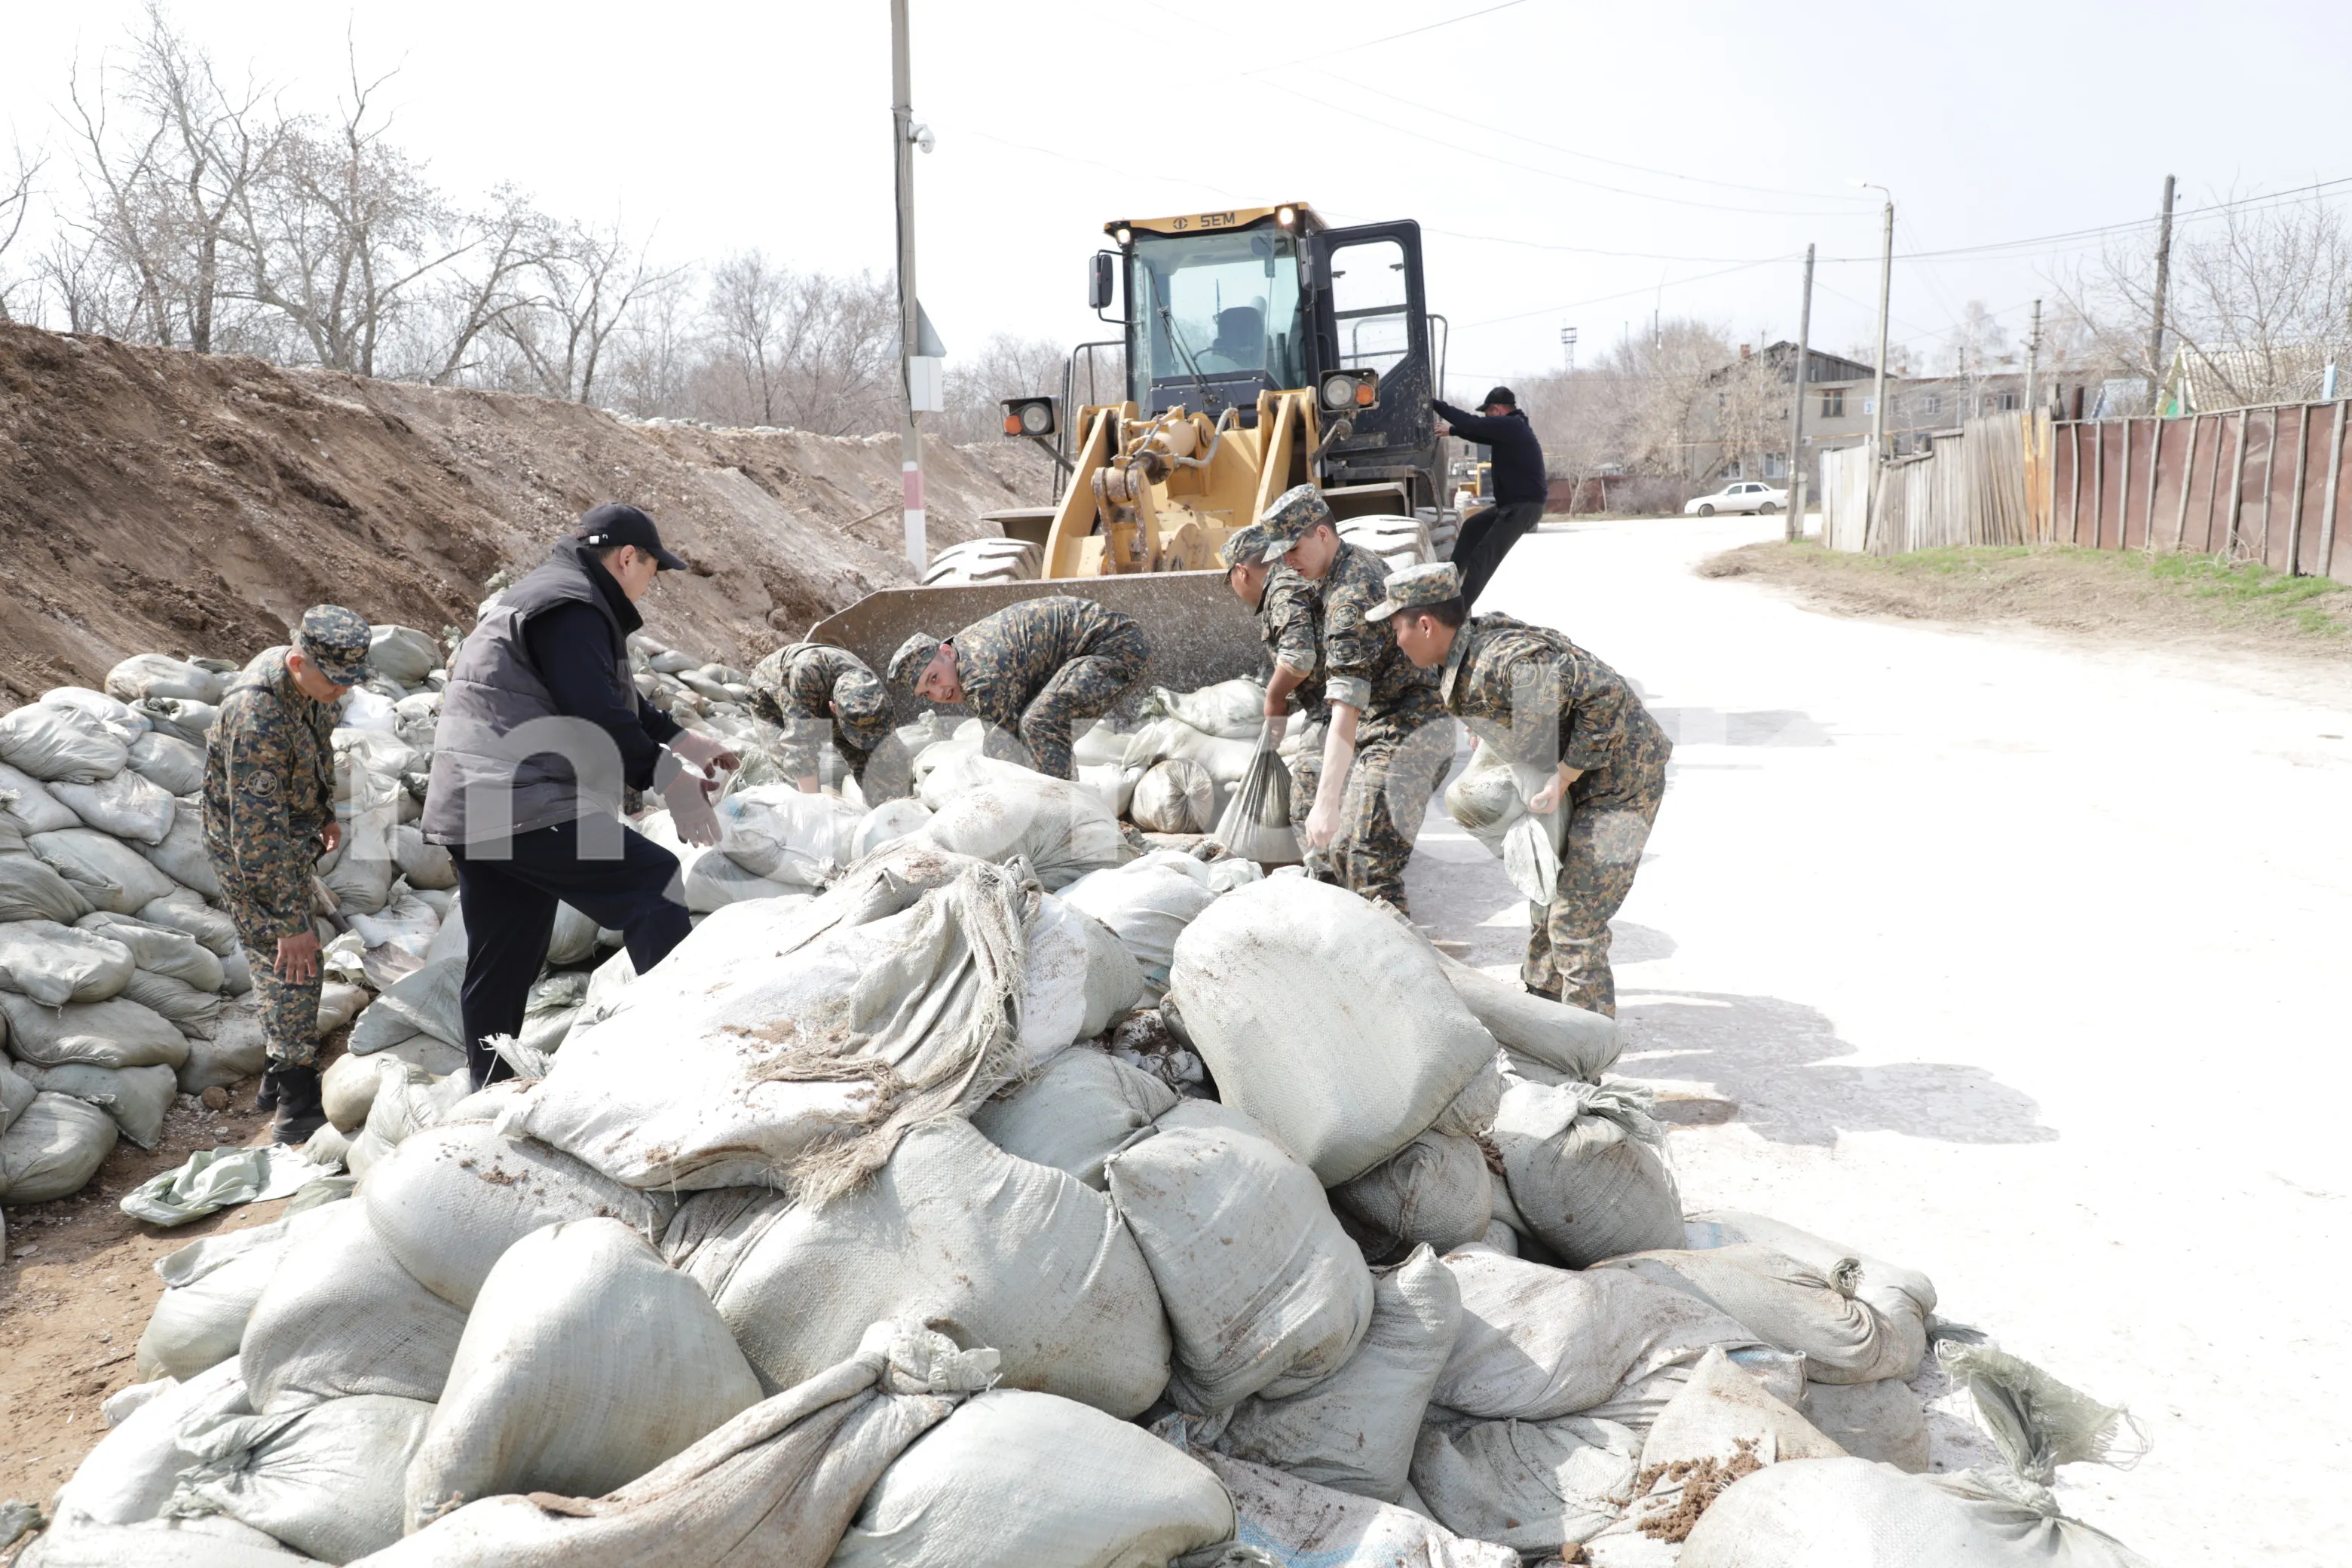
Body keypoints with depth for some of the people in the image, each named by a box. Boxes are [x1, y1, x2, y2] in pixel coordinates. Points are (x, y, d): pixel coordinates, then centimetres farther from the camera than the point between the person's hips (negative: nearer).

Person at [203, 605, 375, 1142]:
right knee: (292, 970, -8)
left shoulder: (311, 682, -9)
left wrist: (326, 814, 19)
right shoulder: (258, 720, -36)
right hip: (248, 856, -9)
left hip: (293, 840, 9)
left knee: (278, 967, 19)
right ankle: (297, 1109, 1)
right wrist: (291, 922, -31)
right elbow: (257, 835, -34)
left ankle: (278, 1077, 33)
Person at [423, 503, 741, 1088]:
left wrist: (682, 740, 26)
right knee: (657, 885, -15)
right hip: (524, 809, -11)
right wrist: (668, 776, -16)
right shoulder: (571, 608, -11)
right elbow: (598, 716, -21)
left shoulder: (548, 596, 24)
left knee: (501, 969, 16)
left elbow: (615, 699, 30)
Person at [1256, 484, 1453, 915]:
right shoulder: (1361, 559, 7)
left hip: (1404, 736, -11)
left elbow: (1345, 709, -33)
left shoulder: (1351, 598, -25)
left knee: (1365, 859, -17)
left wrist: (1327, 803, -38)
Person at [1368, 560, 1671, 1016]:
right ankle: (1544, 995, 43)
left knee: (1575, 920, -9)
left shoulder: (1507, 660, -31)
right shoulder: (1466, 660, -1)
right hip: (1584, 776, 10)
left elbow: (1607, 696, -32)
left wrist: (1562, 778, -27)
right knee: (1551, 889, 24)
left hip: (1622, 778, -10)